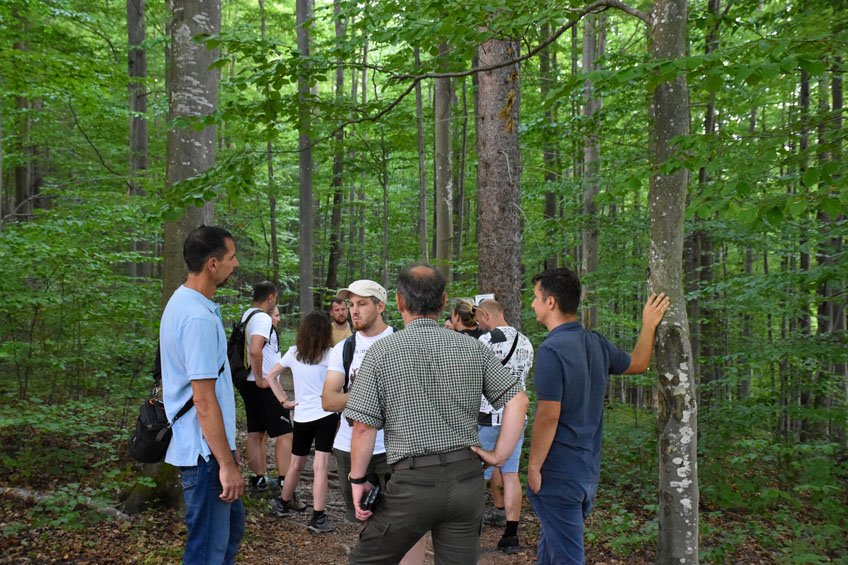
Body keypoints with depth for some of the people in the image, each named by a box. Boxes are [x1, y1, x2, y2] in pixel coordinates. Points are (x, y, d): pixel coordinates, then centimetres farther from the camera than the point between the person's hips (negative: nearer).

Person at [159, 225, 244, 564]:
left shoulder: (182, 301, 9)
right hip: (205, 451, -10)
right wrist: (227, 464, -20)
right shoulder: (199, 318, -23)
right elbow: (204, 400, -24)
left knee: (232, 525, 22)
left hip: (196, 444, 10)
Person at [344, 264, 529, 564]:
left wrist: (358, 479, 4)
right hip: (467, 478, 4)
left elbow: (364, 426, -7)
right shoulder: (473, 348, 4)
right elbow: (518, 400, 2)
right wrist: (499, 456, 6)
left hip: (413, 482, -3)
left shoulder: (381, 351, -5)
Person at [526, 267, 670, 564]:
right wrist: (649, 325, 34)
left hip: (557, 474, -8)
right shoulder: (596, 343, 4)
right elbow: (637, 364, 23)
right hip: (589, 471, 8)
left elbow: (548, 416, -22)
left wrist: (533, 467, -13)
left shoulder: (551, 349, -19)